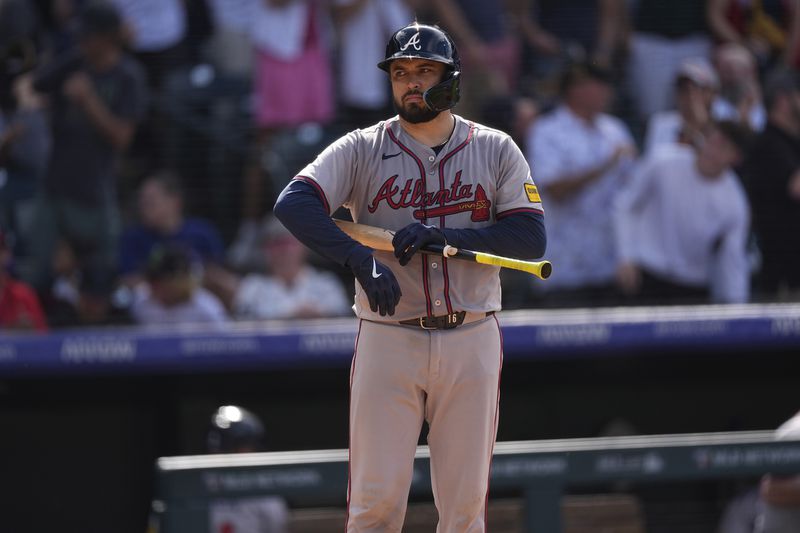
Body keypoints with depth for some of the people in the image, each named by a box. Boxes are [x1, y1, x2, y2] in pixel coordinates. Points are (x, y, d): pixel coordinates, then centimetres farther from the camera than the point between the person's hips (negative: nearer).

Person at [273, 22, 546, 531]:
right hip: (388, 341, -1)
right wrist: (361, 259, -25)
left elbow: (531, 238, -4)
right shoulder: (362, 150, 3)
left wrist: (441, 236, -15)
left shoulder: (496, 150, 6)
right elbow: (293, 203, -12)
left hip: (470, 342, 1)